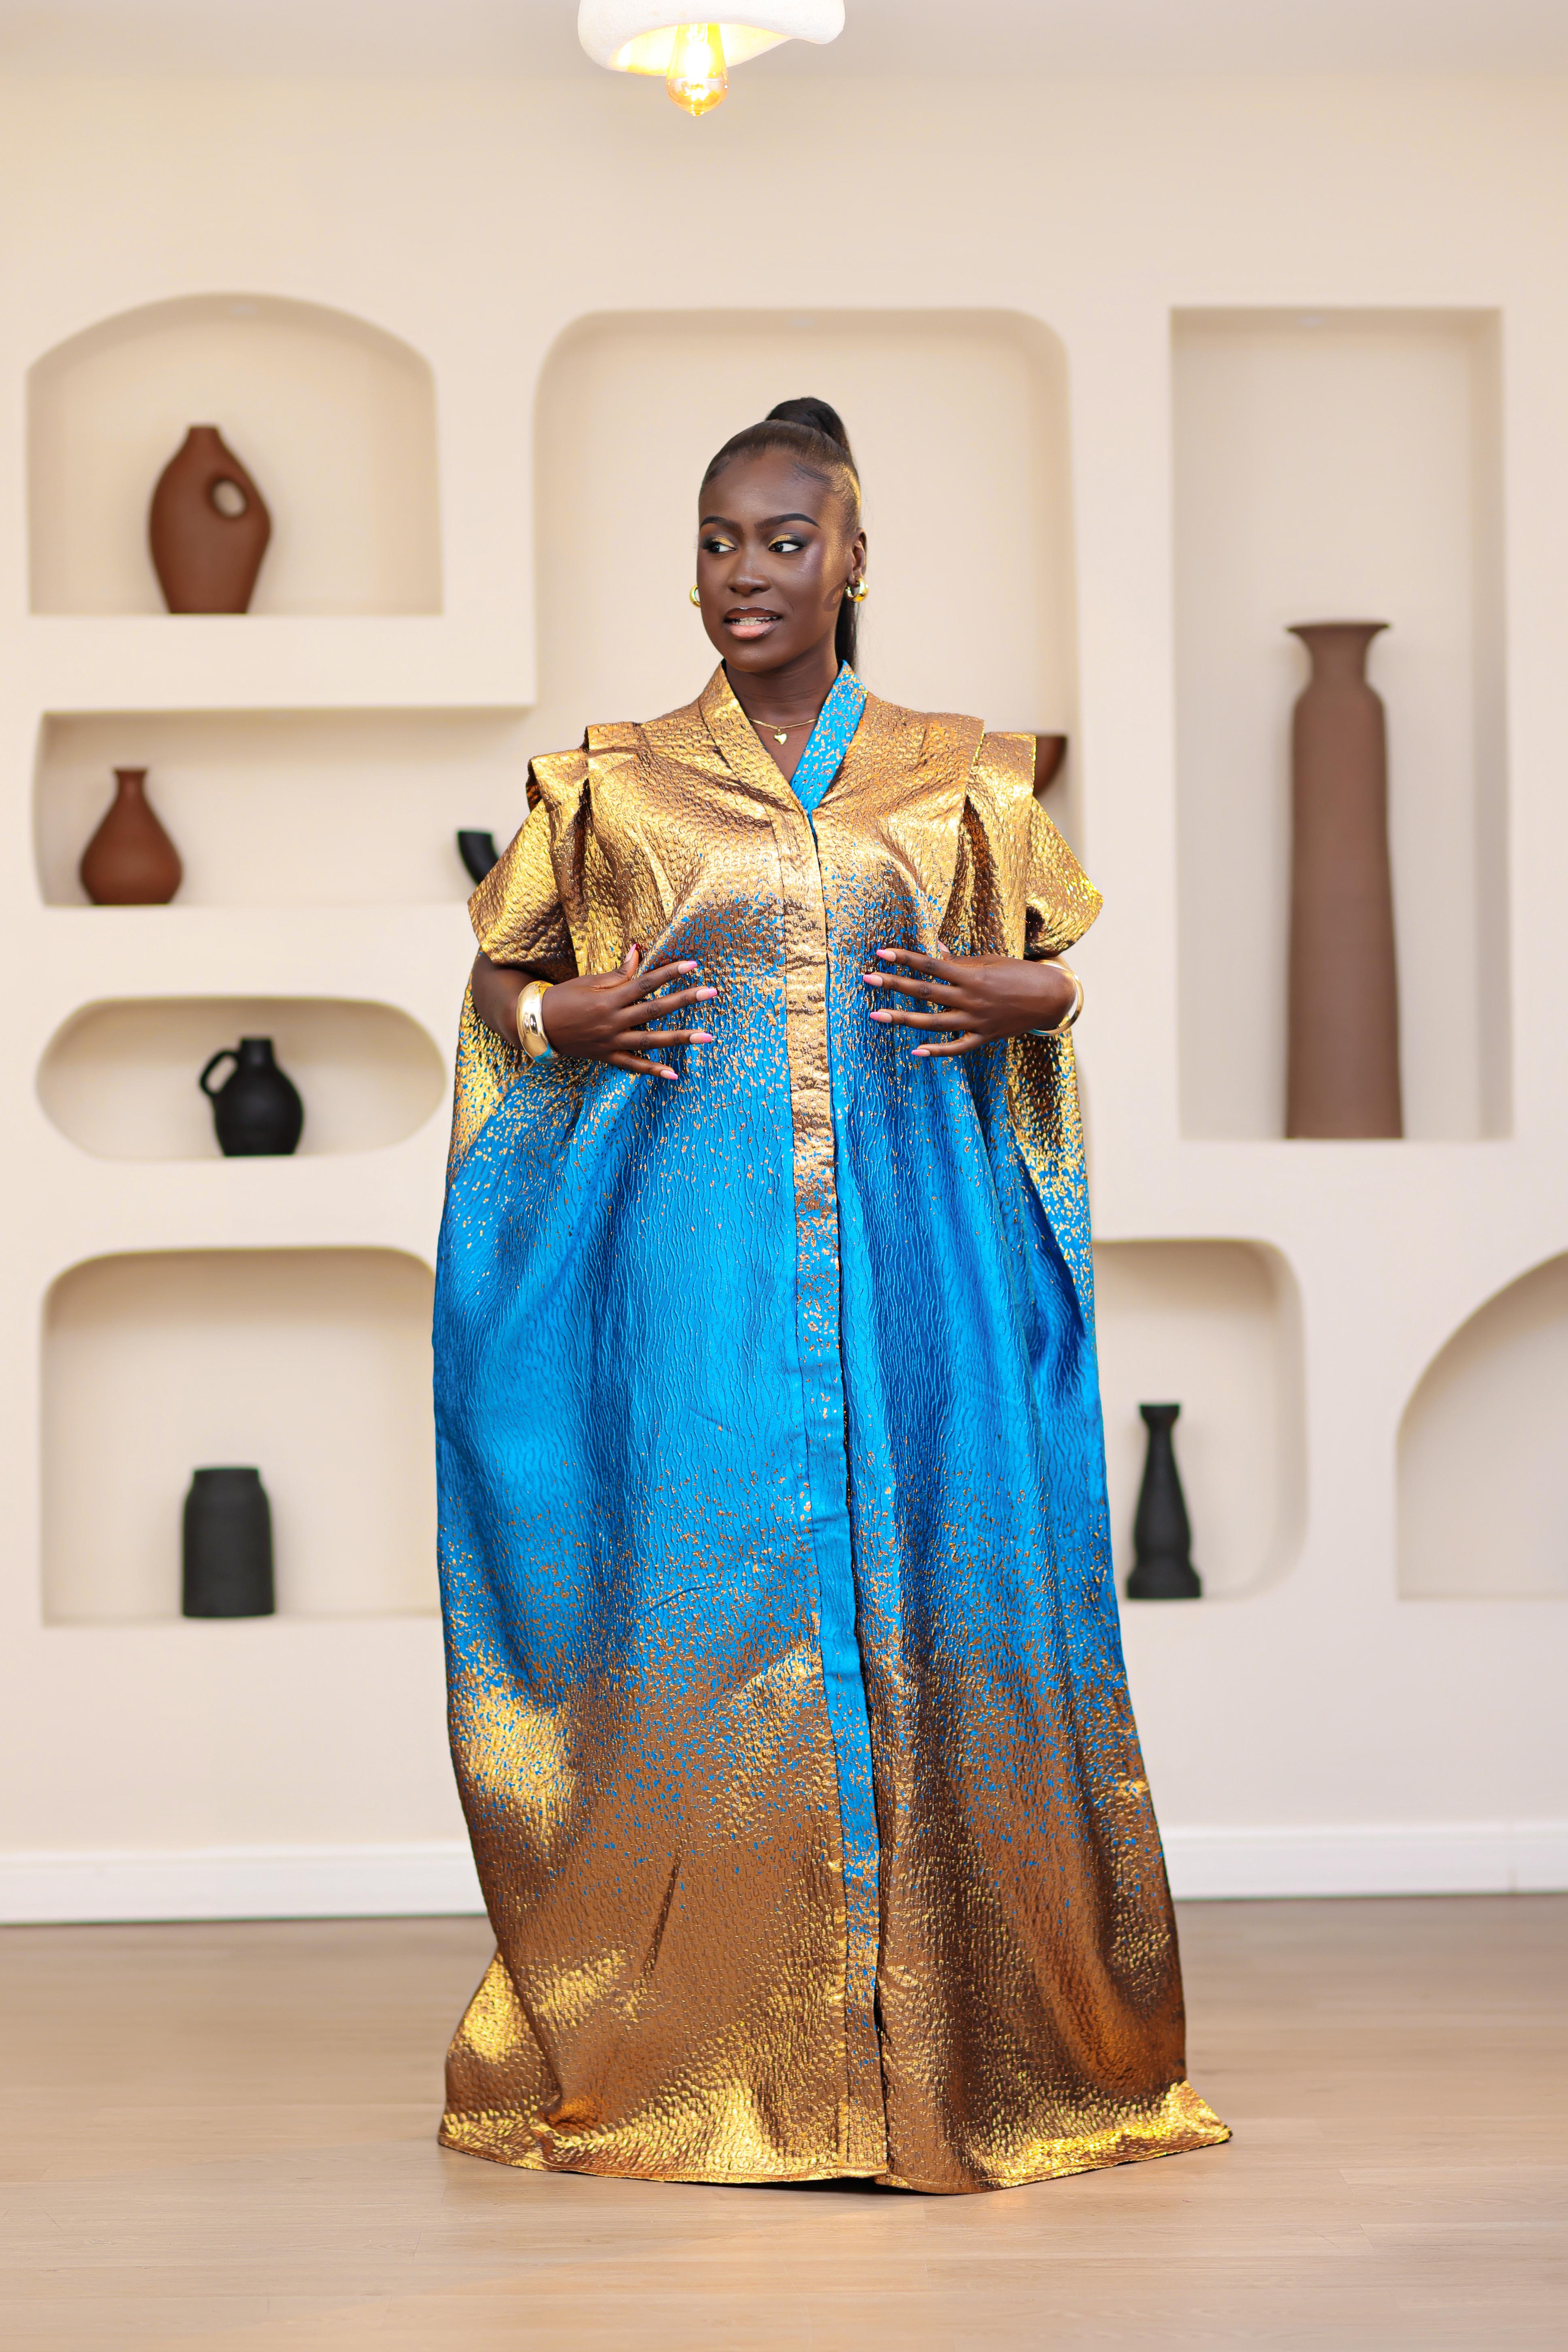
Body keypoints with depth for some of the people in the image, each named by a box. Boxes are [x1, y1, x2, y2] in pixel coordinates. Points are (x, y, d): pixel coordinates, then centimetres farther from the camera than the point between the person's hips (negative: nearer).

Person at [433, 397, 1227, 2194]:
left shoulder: (957, 776, 9)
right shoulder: (613, 783, 9)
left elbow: (1073, 947, 19)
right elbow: (496, 971, 17)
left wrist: (1031, 999, -2)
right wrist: (564, 1018, -3)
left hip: (914, 1233, 1)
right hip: (692, 1250, 0)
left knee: (930, 1596, -2)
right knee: (702, 1596, -3)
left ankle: (951, 2039, 6)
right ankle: (694, 2050, 4)